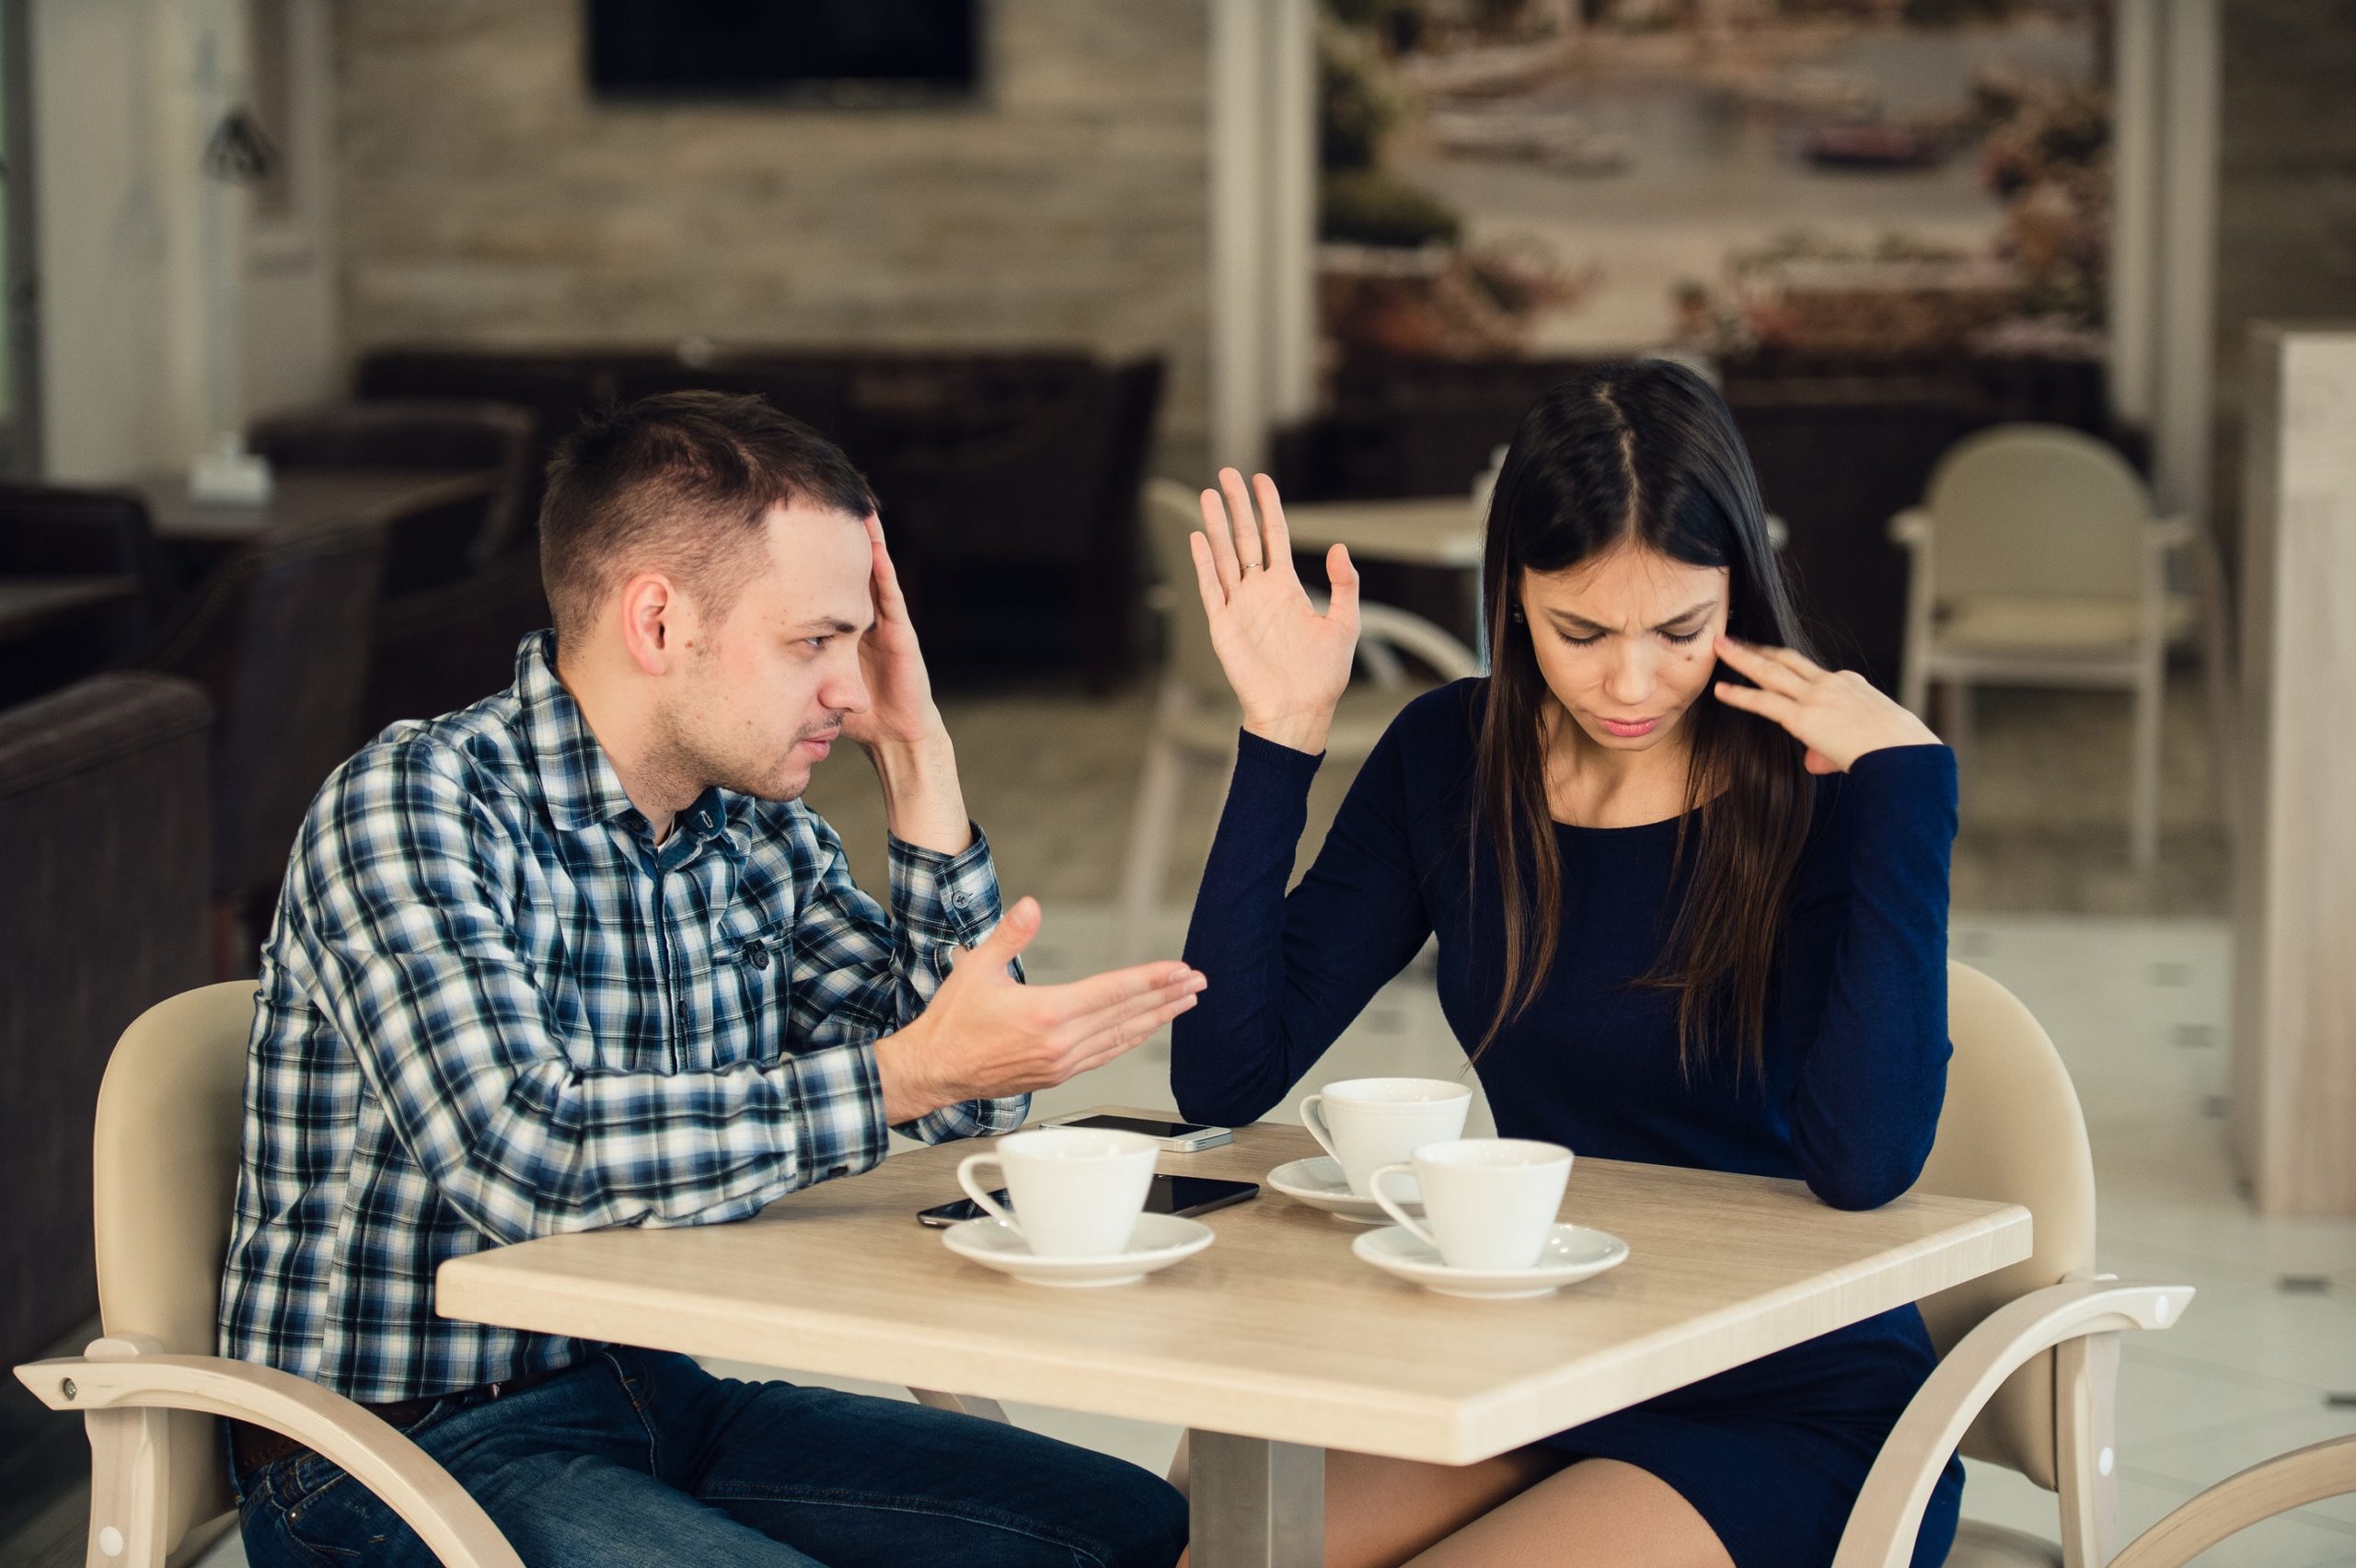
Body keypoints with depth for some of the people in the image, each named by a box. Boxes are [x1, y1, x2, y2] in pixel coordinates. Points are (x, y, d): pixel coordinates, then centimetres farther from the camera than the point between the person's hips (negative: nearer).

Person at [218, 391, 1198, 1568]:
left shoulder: (758, 832, 6)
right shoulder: (414, 806, -17)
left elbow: (968, 1099, 7)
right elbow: (526, 1158, -30)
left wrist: (917, 756, 0)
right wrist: (901, 1075, -29)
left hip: (657, 1401, 8)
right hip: (399, 1456, -8)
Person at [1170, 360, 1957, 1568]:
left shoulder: (1821, 787, -11)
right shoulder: (1453, 757, 3)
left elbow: (1863, 1164, -28)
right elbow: (1223, 1080, -2)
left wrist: (1907, 771, -25)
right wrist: (1281, 741, -7)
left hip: (1790, 1411, -4)